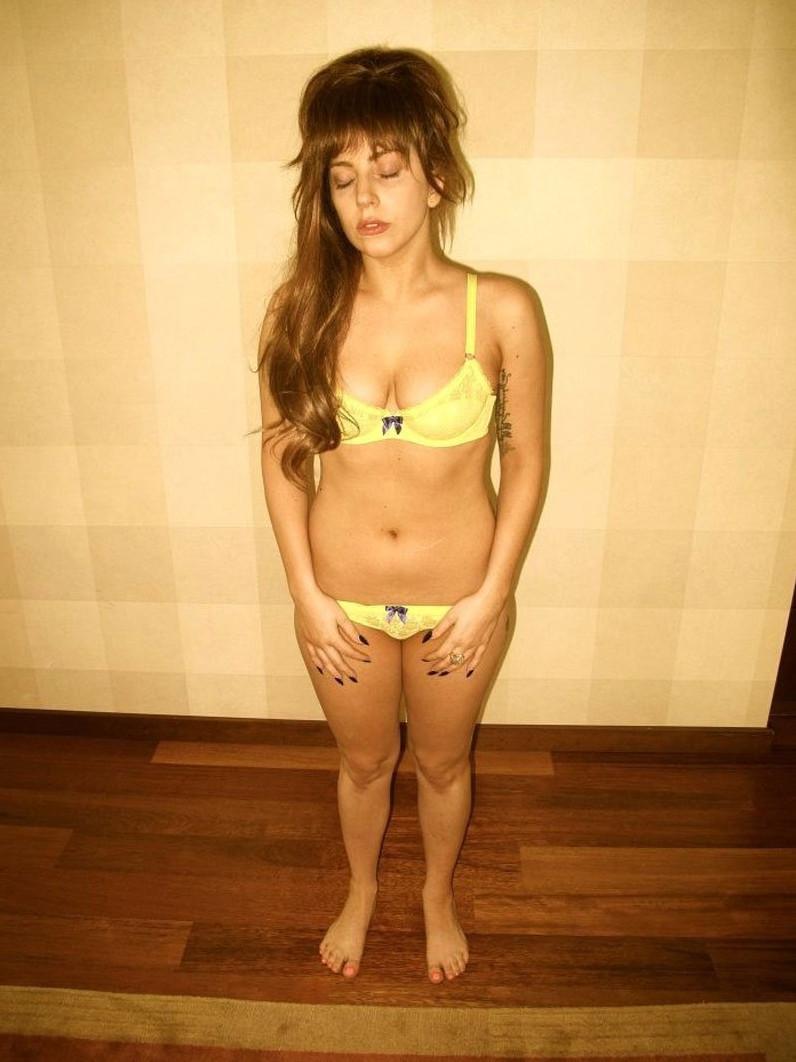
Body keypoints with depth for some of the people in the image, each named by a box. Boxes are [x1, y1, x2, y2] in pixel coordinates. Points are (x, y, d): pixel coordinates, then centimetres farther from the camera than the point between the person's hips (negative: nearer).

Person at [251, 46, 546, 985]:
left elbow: (525, 460, -6)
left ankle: (438, 893, 56)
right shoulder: (299, 310, -11)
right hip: (341, 598, 1)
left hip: (458, 598, 0)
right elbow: (282, 457, -3)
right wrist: (306, 593, -6)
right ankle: (361, 889, 57)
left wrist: (491, 597, -9)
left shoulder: (502, 311, -14)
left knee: (442, 764, 24)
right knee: (363, 762, 25)